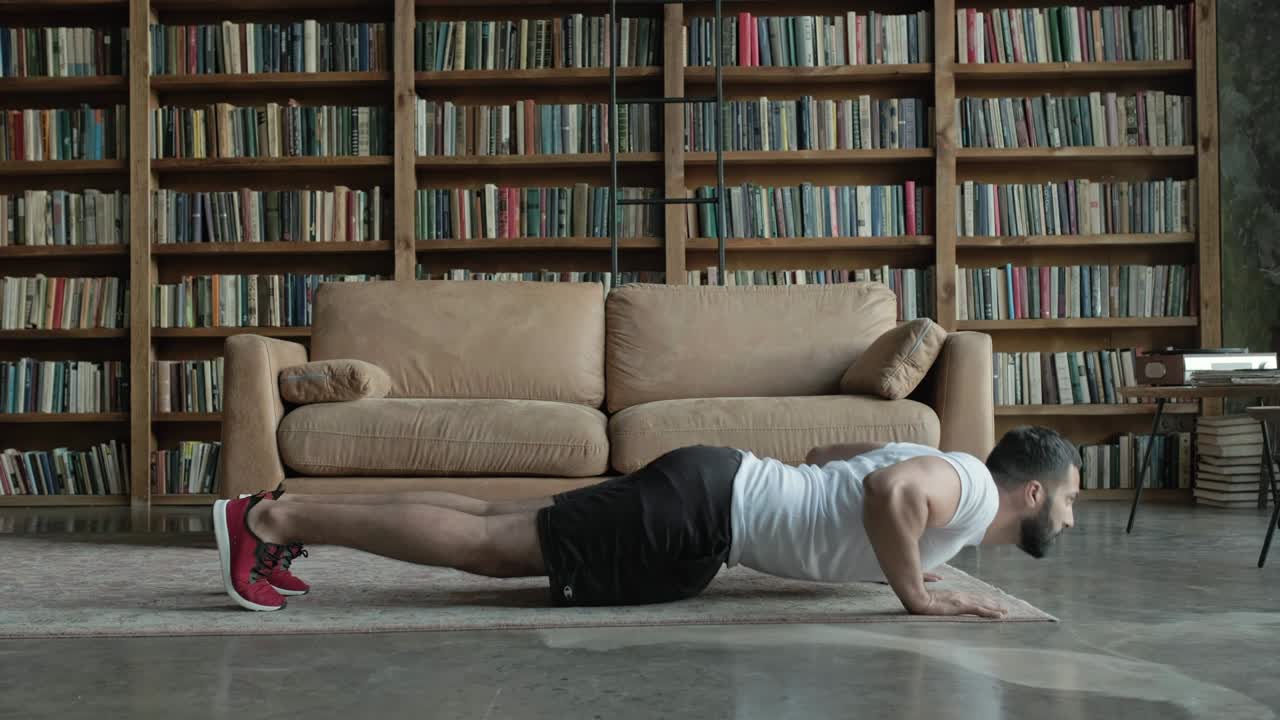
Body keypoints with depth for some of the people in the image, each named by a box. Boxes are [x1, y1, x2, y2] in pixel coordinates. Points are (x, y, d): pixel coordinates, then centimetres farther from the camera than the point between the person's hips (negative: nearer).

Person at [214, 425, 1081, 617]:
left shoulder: (941, 466, 19)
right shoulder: (972, 490, -9)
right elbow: (887, 489, -33)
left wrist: (888, 556, 31)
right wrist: (917, 594, -19)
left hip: (715, 487, 8)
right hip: (706, 507, -8)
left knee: (500, 538, 7)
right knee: (491, 544, -10)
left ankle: (286, 512, 9)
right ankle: (275, 517, -8)